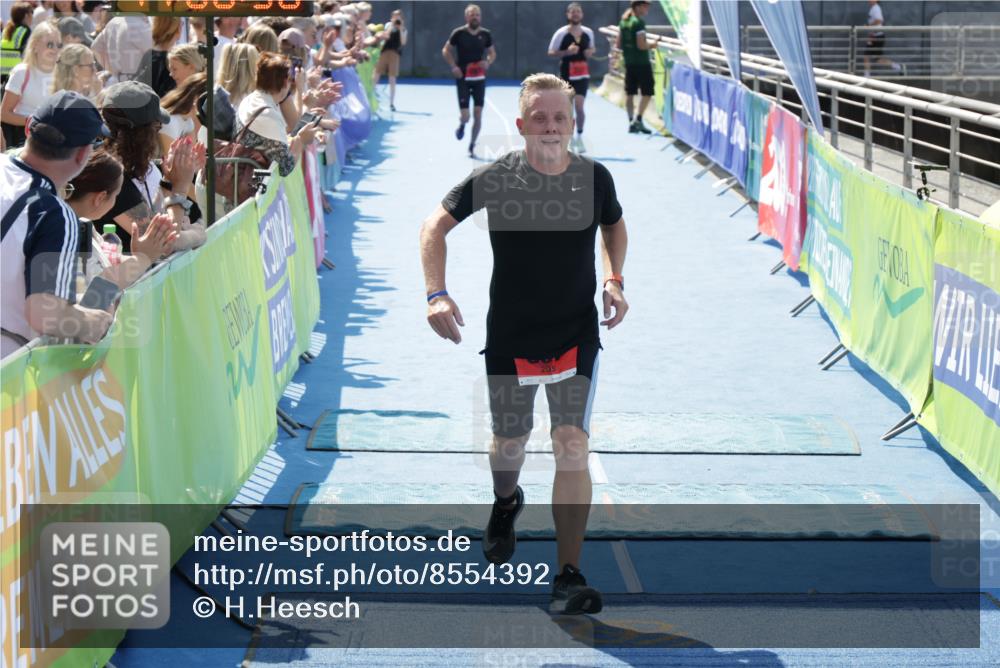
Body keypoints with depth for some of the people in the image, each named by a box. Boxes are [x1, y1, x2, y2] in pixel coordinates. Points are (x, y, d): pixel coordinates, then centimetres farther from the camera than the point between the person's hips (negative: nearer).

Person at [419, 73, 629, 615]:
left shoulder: (594, 177, -4)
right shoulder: (494, 179, -11)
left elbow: (614, 225, 17)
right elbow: (436, 226, -3)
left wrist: (614, 280, 1)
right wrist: (436, 293, -16)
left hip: (577, 334, 0)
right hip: (510, 336, 0)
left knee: (572, 444, -13)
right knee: (510, 442, 16)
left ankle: (569, 577, -8)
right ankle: (506, 503, 54)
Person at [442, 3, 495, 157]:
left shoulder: (485, 34, 2)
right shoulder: (459, 33, -6)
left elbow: (492, 53, 14)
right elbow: (446, 50, 3)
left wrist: (488, 62, -9)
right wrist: (454, 66, -11)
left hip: (479, 78, 2)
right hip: (463, 78, -2)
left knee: (478, 114, -3)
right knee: (465, 115, -9)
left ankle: (472, 146, 13)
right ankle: (462, 125, 30)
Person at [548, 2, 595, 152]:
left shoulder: (588, 32, 4)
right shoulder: (561, 33, -8)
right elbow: (551, 52, -6)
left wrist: (590, 52, -3)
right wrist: (567, 52, -21)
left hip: (583, 74, 2)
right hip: (566, 74, -2)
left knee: (579, 106, -9)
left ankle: (579, 137, 2)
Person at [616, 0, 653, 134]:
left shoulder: (623, 22, 9)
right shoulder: (639, 23, -15)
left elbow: (618, 44, 12)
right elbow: (641, 45, -21)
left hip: (629, 62, 8)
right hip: (641, 62, -7)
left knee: (630, 93, 10)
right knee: (647, 92, 1)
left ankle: (631, 122, 11)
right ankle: (638, 119, -7)